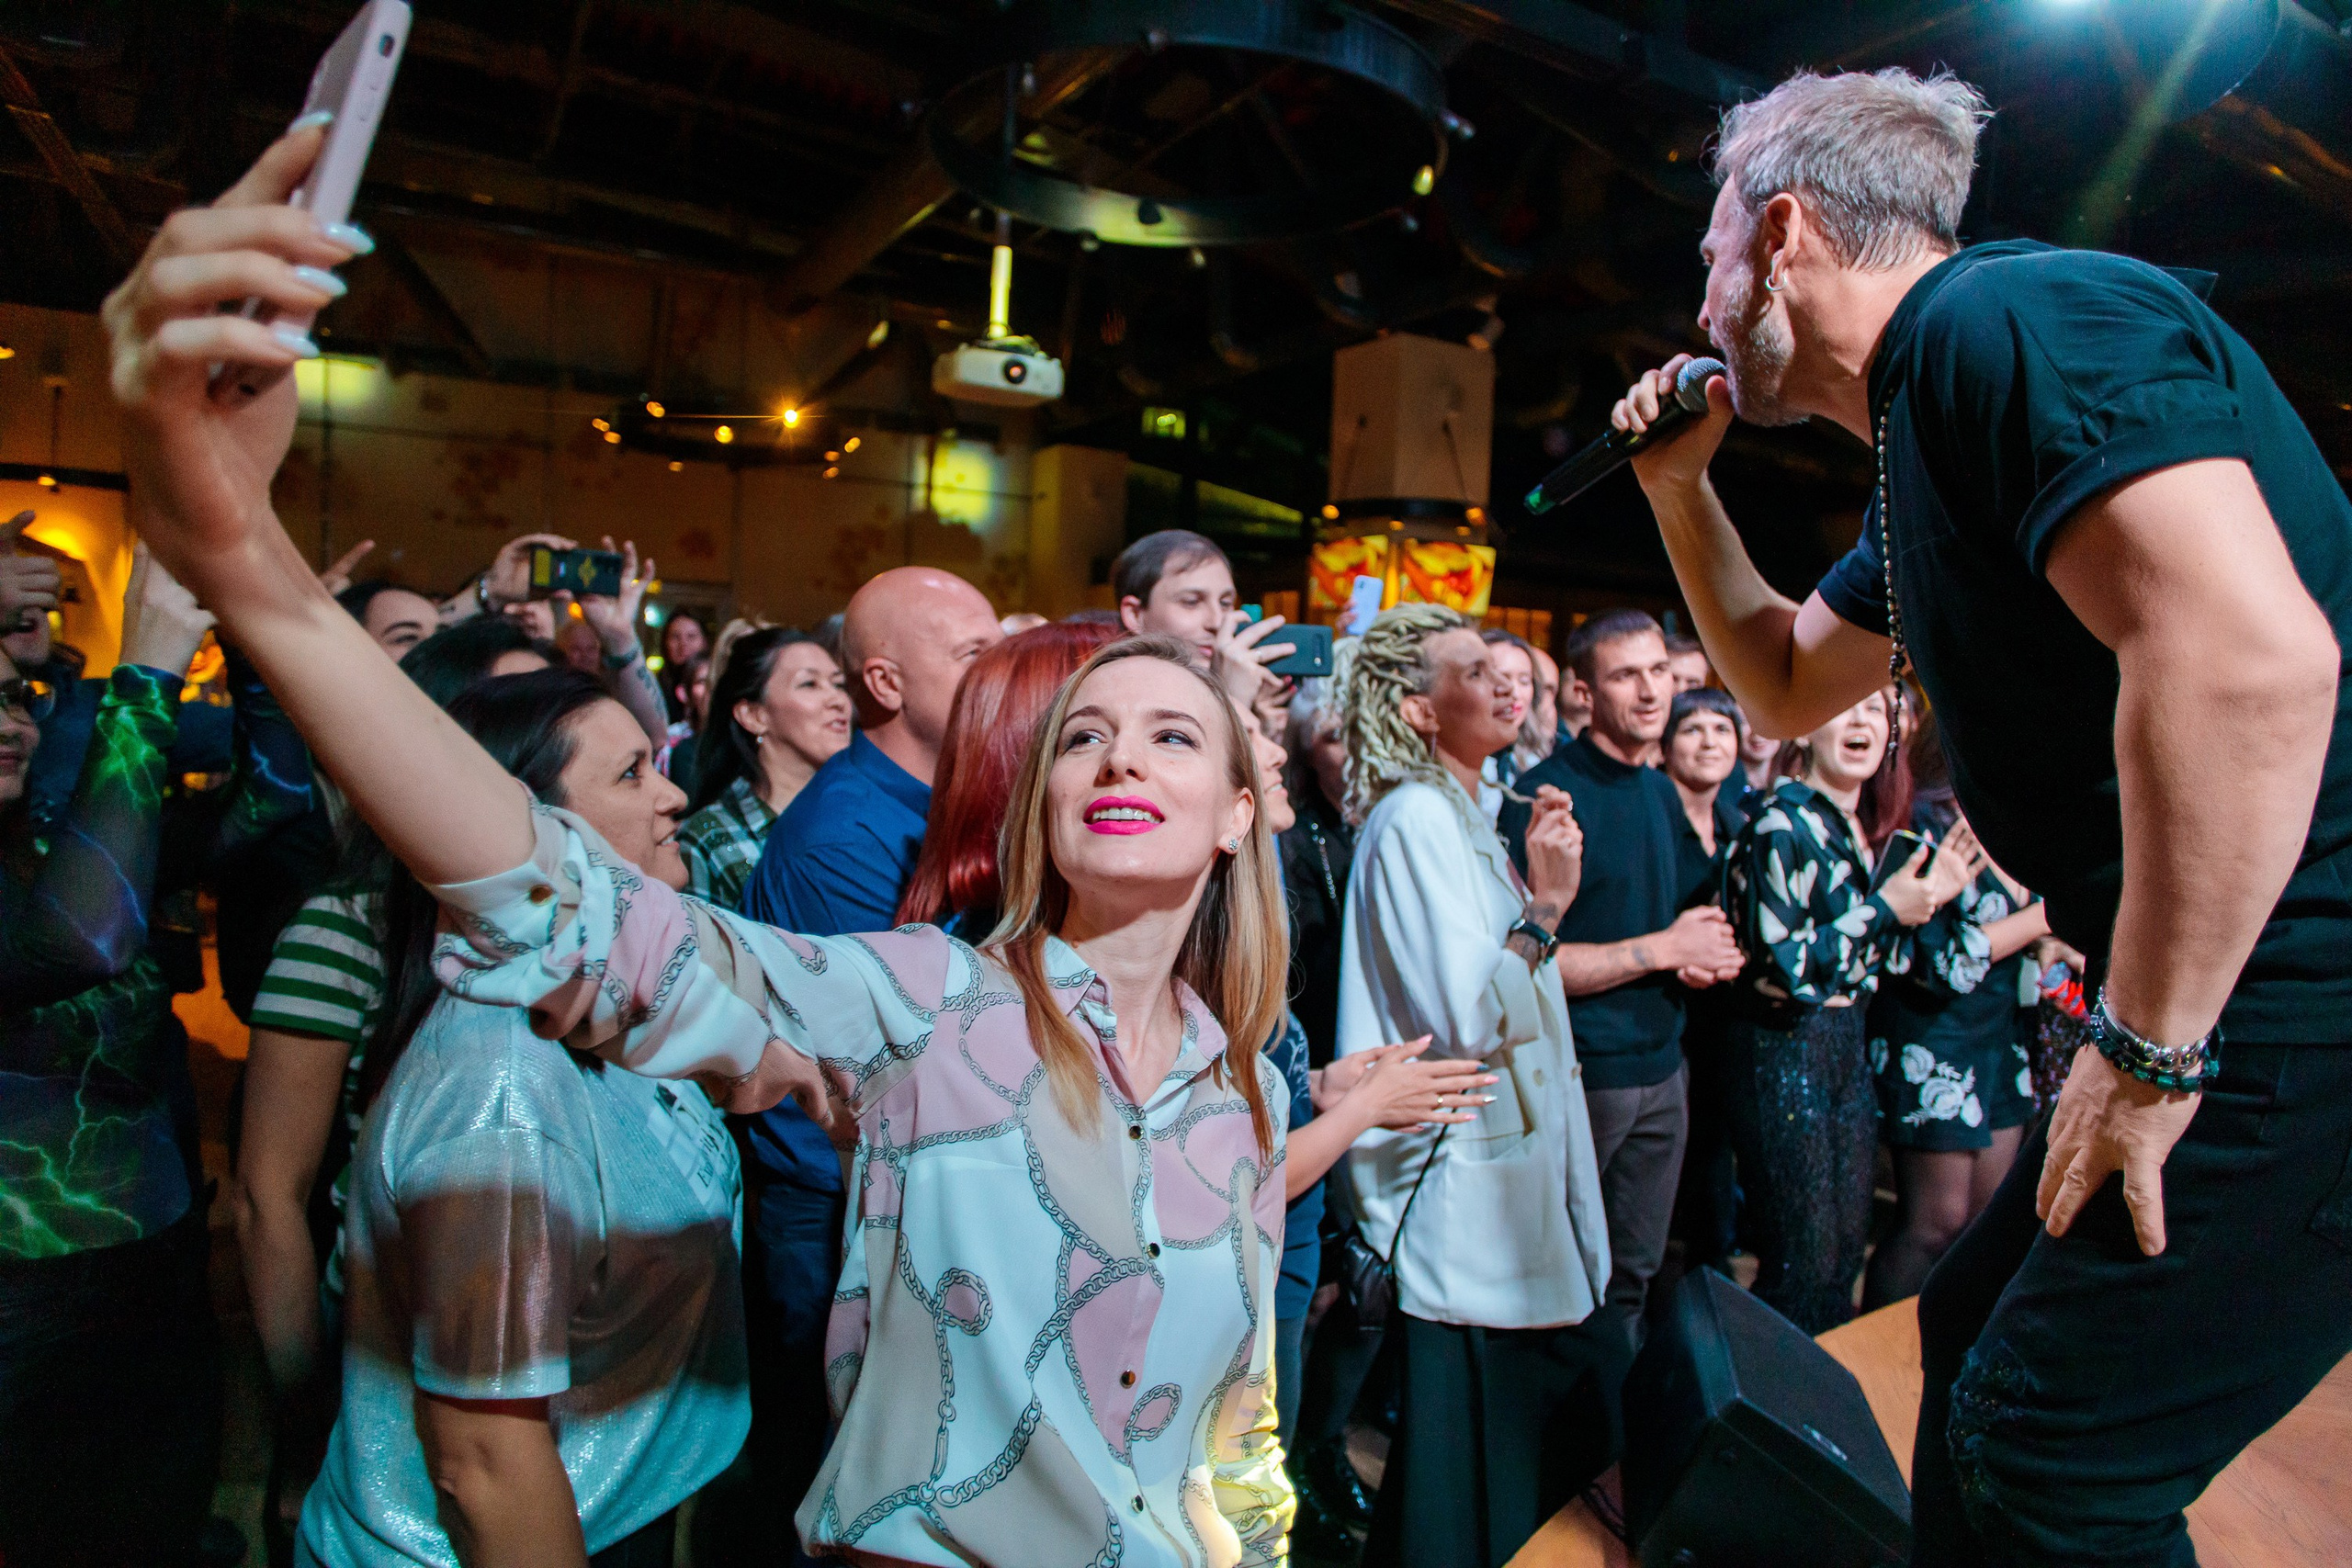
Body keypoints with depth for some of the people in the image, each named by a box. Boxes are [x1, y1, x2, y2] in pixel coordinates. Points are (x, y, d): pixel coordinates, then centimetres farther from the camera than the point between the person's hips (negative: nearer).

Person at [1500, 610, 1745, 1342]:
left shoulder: (1664, 795, 10)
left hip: (1660, 1067, 7)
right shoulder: (1543, 796, -15)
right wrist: (1664, 948, -15)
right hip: (1576, 1075, -7)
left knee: (1635, 1274, 17)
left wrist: (1702, 957, 0)